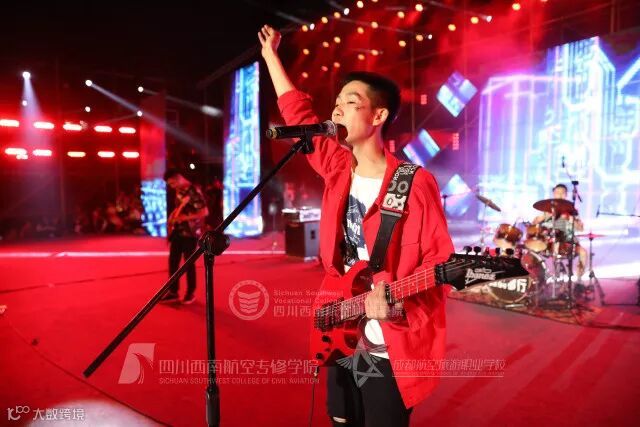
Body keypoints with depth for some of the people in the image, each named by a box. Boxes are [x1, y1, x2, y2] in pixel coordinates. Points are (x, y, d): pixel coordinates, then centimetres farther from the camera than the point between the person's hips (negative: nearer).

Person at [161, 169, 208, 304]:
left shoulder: (193, 191, -16)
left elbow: (204, 212, -21)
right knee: (173, 262, 8)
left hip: (190, 233, -8)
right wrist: (172, 218, 6)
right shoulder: (178, 191, 9)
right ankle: (173, 292, 19)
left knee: (189, 263, 2)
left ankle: (191, 293, 17)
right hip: (178, 231, 8)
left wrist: (185, 218, -21)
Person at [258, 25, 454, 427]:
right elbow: (298, 113, 12)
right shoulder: (339, 169, 1)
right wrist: (271, 56, 21)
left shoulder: (416, 184, -16)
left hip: (390, 349, -6)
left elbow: (441, 261, -14)